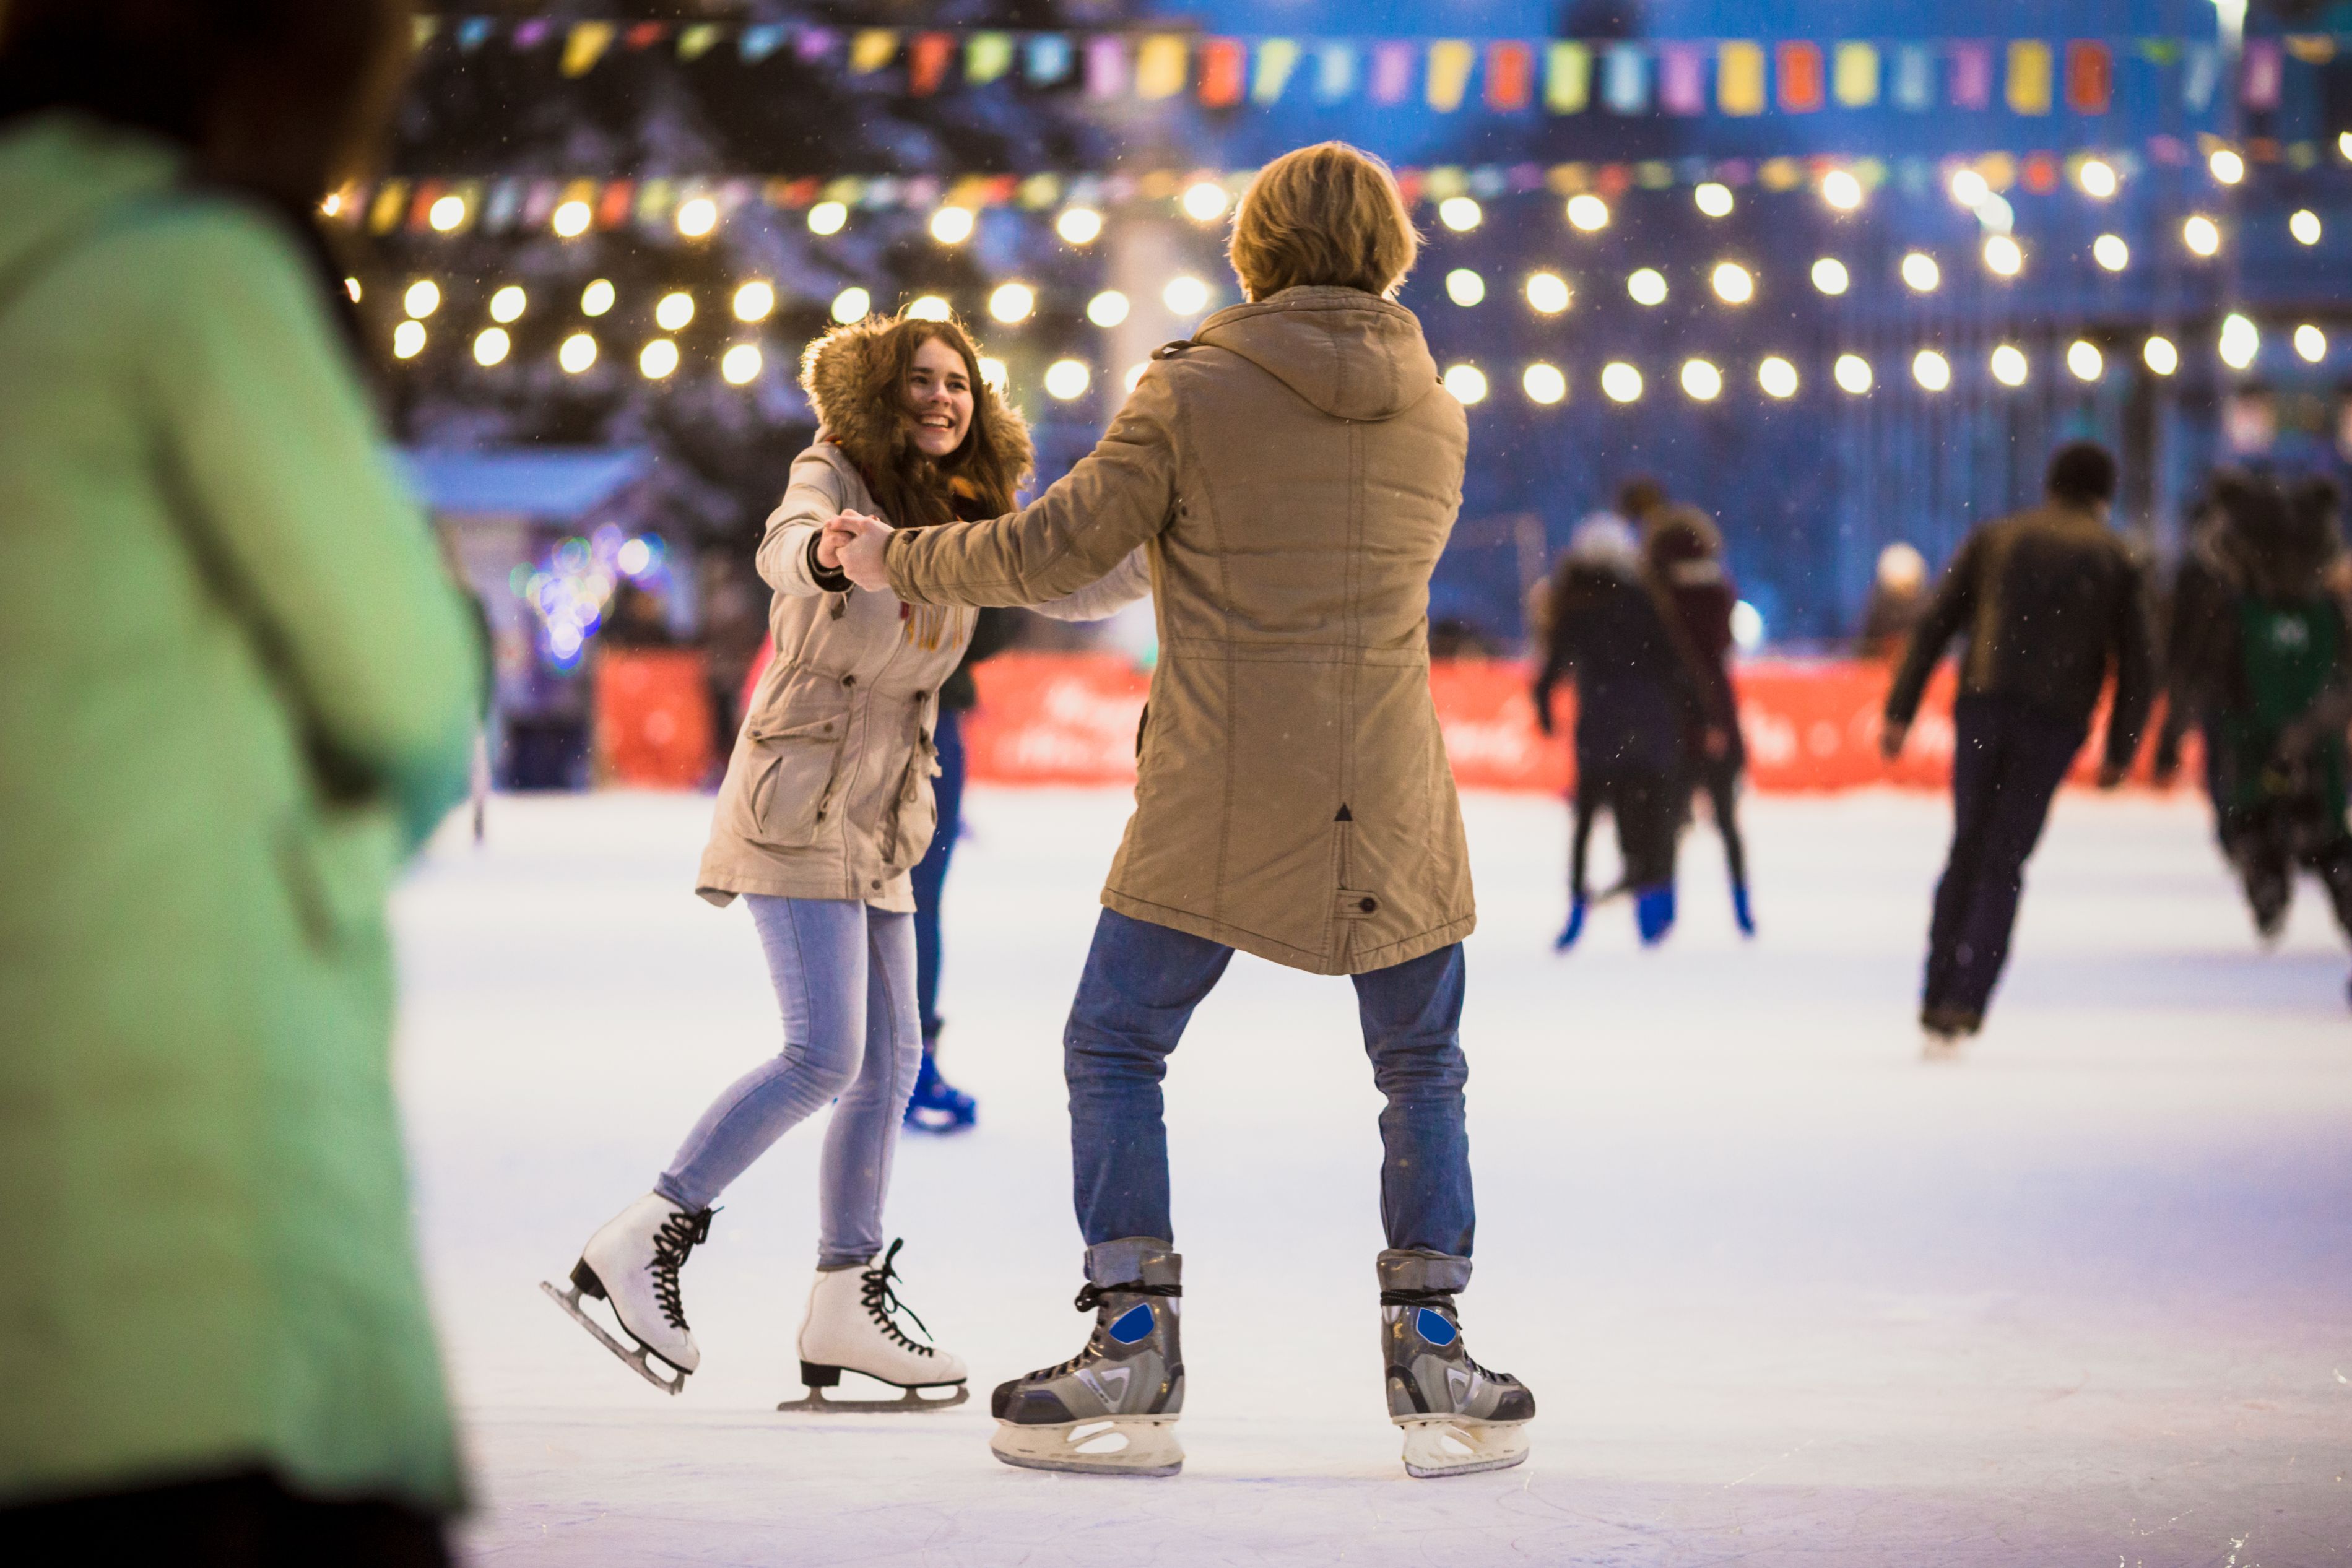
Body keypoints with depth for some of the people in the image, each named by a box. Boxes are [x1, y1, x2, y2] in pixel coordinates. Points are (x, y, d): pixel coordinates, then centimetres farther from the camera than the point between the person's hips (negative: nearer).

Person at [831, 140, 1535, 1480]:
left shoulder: (1193, 392, -4)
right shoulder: (1437, 417, 8)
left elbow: (1052, 553, -4)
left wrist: (899, 560, 12)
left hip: (1220, 804, -3)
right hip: (1391, 800, 3)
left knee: (1116, 1054, 8)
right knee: (1423, 1072, 15)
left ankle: (1133, 1357, 0)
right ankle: (1434, 1358, 11)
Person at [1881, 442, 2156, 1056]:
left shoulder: (1995, 539, 14)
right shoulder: (2120, 560, 12)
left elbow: (1934, 626, 6)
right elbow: (2136, 666, 6)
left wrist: (1900, 712, 5)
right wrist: (2120, 752, 11)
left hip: (1983, 706, 1)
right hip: (2056, 722, -1)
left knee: (1968, 849, 13)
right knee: (2003, 862, 2)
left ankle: (1938, 999, 10)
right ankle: (1963, 1006, -7)